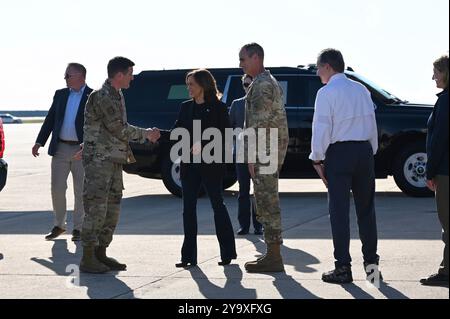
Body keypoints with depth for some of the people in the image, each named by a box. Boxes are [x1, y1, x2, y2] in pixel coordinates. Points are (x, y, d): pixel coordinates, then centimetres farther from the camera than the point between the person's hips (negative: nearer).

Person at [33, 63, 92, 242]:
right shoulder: (60, 94, 11)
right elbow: (50, 119, 13)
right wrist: (39, 142, 7)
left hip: (82, 151, -4)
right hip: (60, 148, 4)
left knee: (80, 192, 2)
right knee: (57, 189, 4)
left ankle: (78, 228, 12)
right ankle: (59, 225, 19)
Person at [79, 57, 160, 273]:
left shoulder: (117, 95, 15)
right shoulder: (102, 97, -16)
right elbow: (119, 129, -18)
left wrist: (127, 149, 22)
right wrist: (146, 134, -8)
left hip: (114, 160, 10)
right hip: (98, 160, -10)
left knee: (112, 209, 11)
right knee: (96, 209, -8)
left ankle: (101, 253, 18)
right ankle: (88, 258, -3)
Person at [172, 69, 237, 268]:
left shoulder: (218, 107, -3)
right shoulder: (186, 107, 12)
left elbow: (225, 135, -8)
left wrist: (203, 146, -18)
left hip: (211, 164, -5)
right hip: (189, 164, 5)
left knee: (217, 205, 2)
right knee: (188, 208, 2)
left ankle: (228, 252, 12)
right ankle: (189, 255, 5)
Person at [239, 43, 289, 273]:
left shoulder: (261, 84, -14)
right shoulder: (271, 82, 20)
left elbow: (260, 124, -20)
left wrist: (252, 156, -20)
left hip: (265, 150, -10)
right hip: (275, 150, 10)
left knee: (267, 202, -8)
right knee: (267, 202, 13)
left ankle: (273, 258, -7)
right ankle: (272, 254, 17)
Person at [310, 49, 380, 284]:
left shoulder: (327, 93, -7)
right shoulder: (362, 90, 10)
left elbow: (321, 129, -10)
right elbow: (373, 125, 12)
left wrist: (317, 159, -3)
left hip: (339, 152, -5)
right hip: (364, 151, 5)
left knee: (339, 211, -1)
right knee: (366, 209, 12)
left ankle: (343, 268, -1)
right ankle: (371, 262, 14)